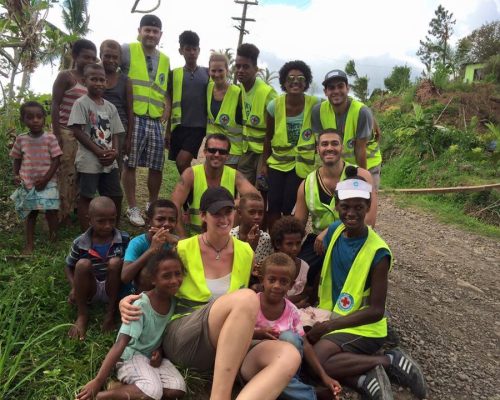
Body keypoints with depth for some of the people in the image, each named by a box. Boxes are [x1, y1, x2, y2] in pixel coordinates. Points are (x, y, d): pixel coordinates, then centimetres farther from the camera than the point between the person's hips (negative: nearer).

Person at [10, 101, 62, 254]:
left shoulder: (50, 138, -7)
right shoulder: (20, 139, 2)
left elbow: (56, 160, -8)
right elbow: (17, 160, 12)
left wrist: (45, 179, -14)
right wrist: (15, 175, -4)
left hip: (47, 183, -3)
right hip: (27, 184, 3)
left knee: (51, 212, -2)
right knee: (30, 213, 10)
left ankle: (53, 241, 16)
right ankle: (29, 244, 18)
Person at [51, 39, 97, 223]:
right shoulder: (65, 76, -5)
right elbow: (55, 105, -8)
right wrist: (56, 134, -14)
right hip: (66, 132, -6)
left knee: (78, 174, 9)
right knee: (64, 174, -4)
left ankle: (70, 211, 19)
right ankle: (59, 214, 5)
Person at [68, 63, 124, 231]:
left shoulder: (110, 107, 12)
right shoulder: (81, 103, -5)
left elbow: (114, 133, 11)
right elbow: (77, 131, -12)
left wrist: (114, 152, -8)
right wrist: (98, 151, -17)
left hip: (109, 161, 6)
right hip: (89, 160, -6)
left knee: (116, 196, 9)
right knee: (86, 197, 1)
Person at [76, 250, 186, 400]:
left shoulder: (174, 301, -5)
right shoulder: (141, 305, -23)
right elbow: (120, 344, -28)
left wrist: (159, 351, -10)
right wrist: (98, 381, -35)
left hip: (153, 355, 6)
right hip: (131, 354, -6)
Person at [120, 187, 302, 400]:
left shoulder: (245, 252, 8)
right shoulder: (183, 250, -3)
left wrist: (250, 327, 4)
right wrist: (127, 301, -10)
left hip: (227, 346, 4)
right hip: (182, 340, -4)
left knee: (289, 356, -28)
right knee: (247, 298, -34)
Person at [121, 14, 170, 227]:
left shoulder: (165, 60, 18)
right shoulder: (127, 50, 1)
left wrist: (167, 105, 5)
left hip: (155, 121, 5)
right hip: (132, 118, -5)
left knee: (156, 166, 7)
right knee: (130, 164, 0)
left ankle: (152, 205, 26)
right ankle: (133, 208, 13)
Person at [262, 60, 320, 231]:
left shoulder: (315, 104, -14)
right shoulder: (275, 105, -9)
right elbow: (268, 137, 4)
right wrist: (264, 163, 8)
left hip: (302, 164, -2)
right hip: (277, 161, 2)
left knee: (288, 207, -6)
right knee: (273, 204, -3)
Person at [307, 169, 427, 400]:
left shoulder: (378, 252, -20)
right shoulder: (334, 230, -2)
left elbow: (376, 310, -17)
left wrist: (329, 326, -19)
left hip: (362, 327, -6)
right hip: (330, 317, 6)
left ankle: (389, 361, -11)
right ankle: (364, 379, -14)